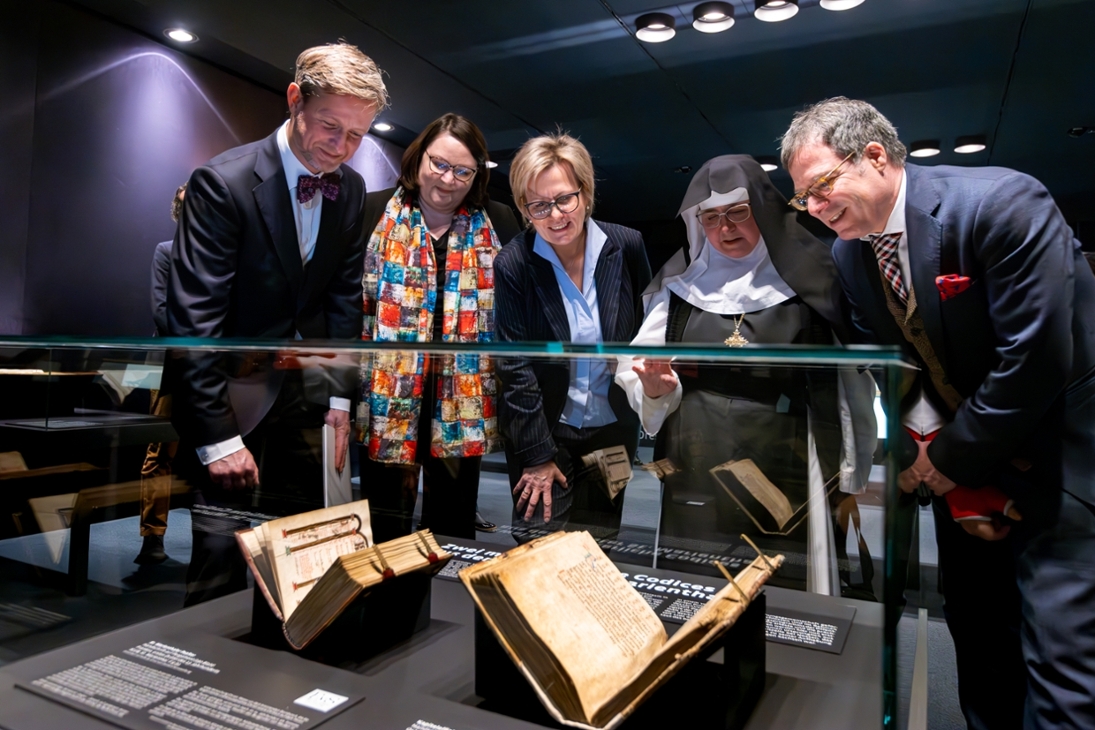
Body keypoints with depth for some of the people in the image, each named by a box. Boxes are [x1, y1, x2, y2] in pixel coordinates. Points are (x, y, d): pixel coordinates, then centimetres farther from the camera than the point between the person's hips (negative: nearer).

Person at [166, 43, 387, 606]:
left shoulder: (350, 189, 1)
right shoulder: (223, 182, -18)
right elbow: (193, 318, -20)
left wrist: (340, 397, 2)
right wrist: (217, 435, -20)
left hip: (305, 385, 6)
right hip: (233, 385, -5)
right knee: (221, 549, -5)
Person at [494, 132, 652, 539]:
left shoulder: (627, 246, -9)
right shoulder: (512, 265, -15)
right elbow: (514, 367, -12)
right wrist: (537, 454, -10)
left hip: (614, 428, 3)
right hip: (544, 430, -2)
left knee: (601, 541, 17)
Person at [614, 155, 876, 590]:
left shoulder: (809, 277, -1)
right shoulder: (679, 284, 6)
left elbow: (853, 384, 1)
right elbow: (636, 368, 7)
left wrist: (852, 478, 1)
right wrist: (654, 388, -15)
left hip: (787, 481, -2)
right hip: (695, 482, 2)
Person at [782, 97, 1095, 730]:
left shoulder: (1002, 203, -21)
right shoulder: (850, 254, -1)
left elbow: (1036, 358, -24)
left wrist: (953, 457, -16)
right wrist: (933, 450, -7)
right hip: (960, 464, 6)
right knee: (978, 642, 16)